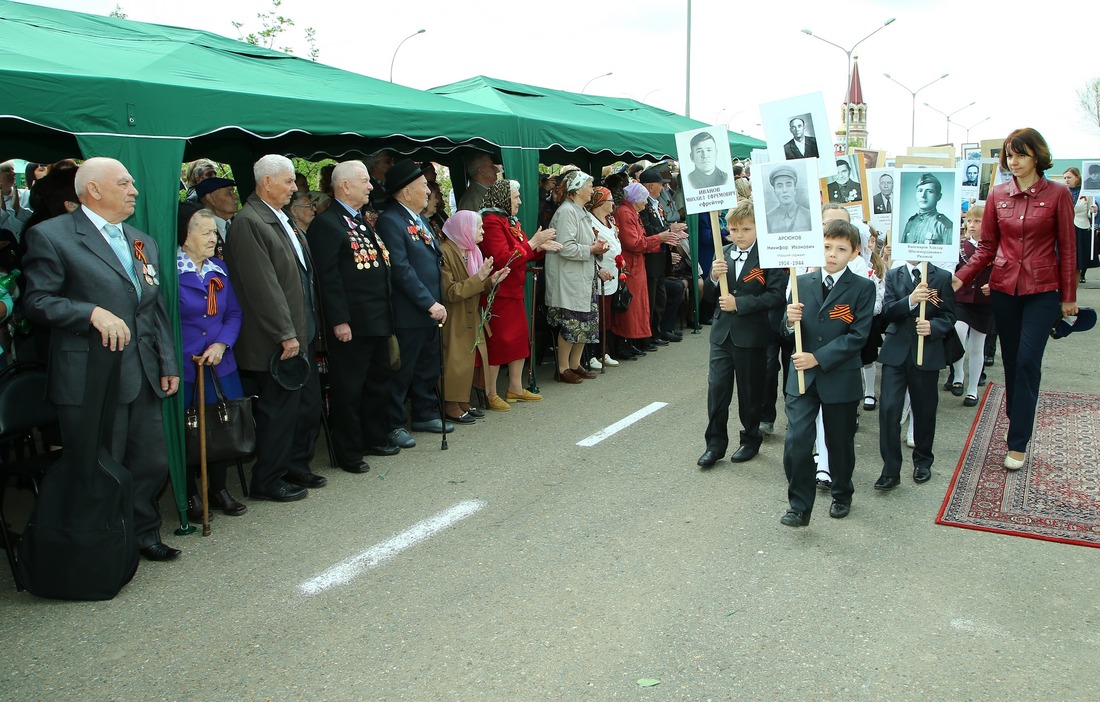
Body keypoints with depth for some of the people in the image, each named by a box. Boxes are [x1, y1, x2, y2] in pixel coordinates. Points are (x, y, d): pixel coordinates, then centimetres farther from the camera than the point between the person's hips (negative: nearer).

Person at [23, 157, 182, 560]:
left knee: (151, 463, 12)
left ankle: (143, 534, 31)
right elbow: (36, 302, -9)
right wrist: (92, 312, -21)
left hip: (143, 377, 7)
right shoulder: (51, 236, -3)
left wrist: (168, 364, 13)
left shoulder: (143, 242, 19)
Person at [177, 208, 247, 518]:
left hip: (220, 364, 5)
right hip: (183, 366, -5)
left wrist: (222, 344, -7)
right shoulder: (171, 270, -9)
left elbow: (234, 313, 9)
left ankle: (219, 487, 24)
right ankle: (191, 494, 20)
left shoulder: (220, 268, 9)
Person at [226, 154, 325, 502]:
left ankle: (297, 467, 31)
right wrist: (286, 334, -20)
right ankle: (267, 481, 15)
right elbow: (263, 285, -20)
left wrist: (308, 326, 15)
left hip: (302, 332, 9)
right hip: (278, 340, -9)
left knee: (307, 405, 16)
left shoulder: (282, 217, 14)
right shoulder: (248, 222, -15)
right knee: (280, 409, 1)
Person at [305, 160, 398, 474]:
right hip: (351, 324, -9)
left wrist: (387, 314, 15)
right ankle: (348, 453, 13)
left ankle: (374, 438, 33)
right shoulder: (326, 223, -12)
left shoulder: (362, 221, 16)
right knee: (348, 388, 2)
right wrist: (339, 320, -21)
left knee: (378, 381, 18)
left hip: (377, 320, 9)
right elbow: (328, 277, -17)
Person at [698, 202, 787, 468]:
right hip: (722, 333, 4)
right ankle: (715, 444, 12)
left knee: (750, 391, 10)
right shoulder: (723, 254, 6)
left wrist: (739, 303, -19)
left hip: (752, 334, -4)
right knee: (716, 387, 1)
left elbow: (776, 296, -17)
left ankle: (751, 439, 29)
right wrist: (714, 277, -14)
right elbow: (709, 296, 8)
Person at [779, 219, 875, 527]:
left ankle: (842, 495, 38)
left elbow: (858, 336, -12)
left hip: (840, 379, -1)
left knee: (840, 443, 14)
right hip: (802, 377, 2)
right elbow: (788, 330, 7)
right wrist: (790, 321, -17)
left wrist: (818, 358, -19)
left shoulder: (863, 288, -4)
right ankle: (800, 506, 4)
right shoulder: (802, 282, 4)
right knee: (795, 443, -9)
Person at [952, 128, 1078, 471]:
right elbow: (987, 247, 5)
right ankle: (1018, 421, 28)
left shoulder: (1057, 195, -3)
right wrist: (961, 277, -8)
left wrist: (1068, 297, -1)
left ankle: (1017, 443, -1)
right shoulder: (998, 195, 4)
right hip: (1004, 288, 3)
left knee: (1028, 361, -7)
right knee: (1011, 361, 11)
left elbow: (1067, 249, -1)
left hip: (1042, 291, -3)